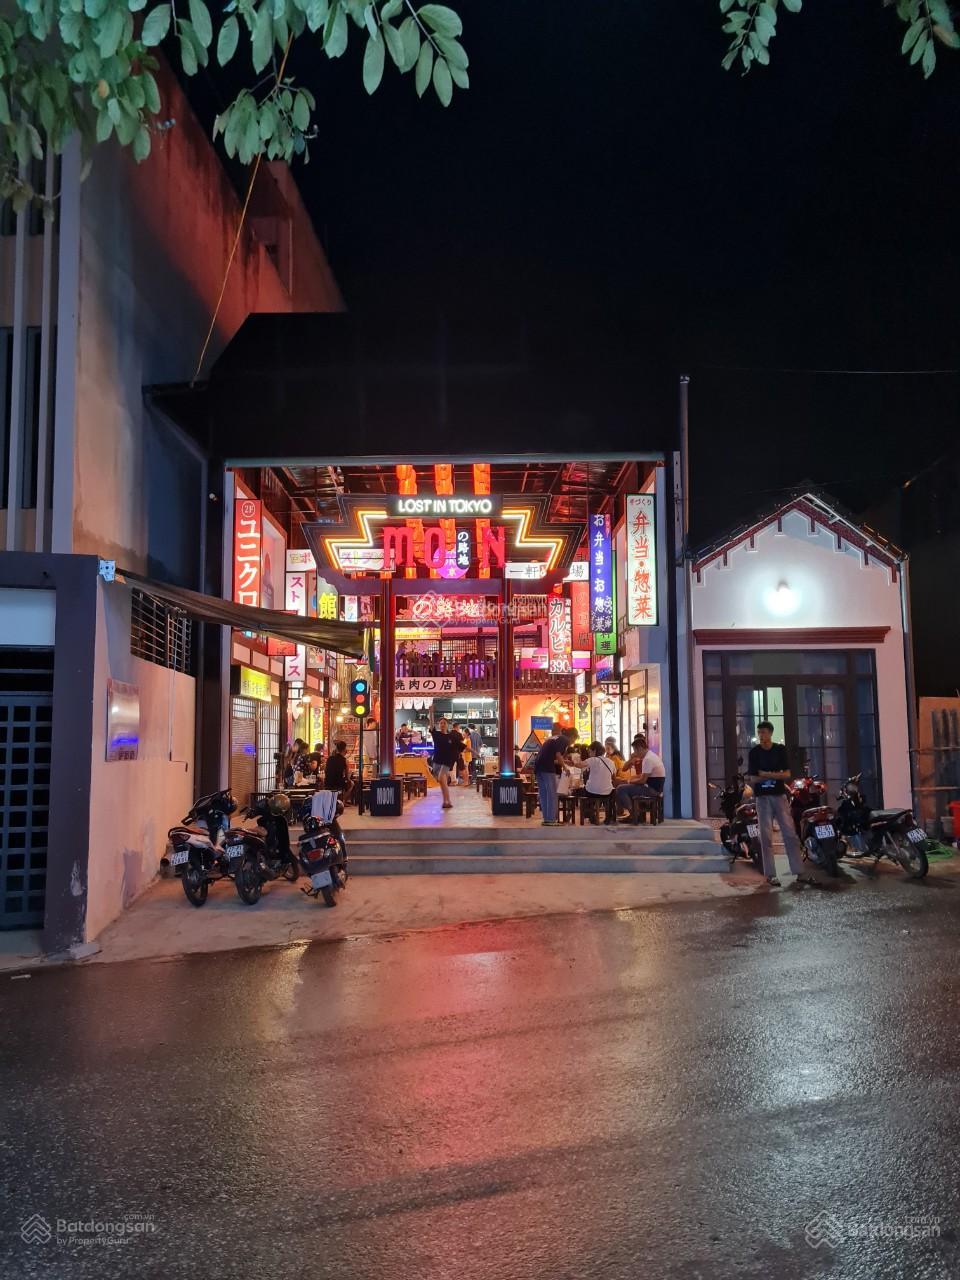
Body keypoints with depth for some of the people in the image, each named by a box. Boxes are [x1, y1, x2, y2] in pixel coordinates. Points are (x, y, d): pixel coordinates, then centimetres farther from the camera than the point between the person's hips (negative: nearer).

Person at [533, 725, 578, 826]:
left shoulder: (553, 738, 25)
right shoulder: (565, 740, 0)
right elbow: (558, 755, -13)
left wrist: (562, 762, 27)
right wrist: (564, 767, 0)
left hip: (538, 766, 8)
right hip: (547, 768, -8)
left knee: (543, 794, 12)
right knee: (551, 794, -1)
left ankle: (546, 819, 16)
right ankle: (551, 820, -1)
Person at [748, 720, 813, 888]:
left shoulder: (781, 749, 4)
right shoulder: (754, 752, 1)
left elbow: (787, 774, -3)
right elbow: (753, 778, -4)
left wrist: (766, 775, -15)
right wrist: (775, 776, -12)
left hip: (780, 795, 1)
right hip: (762, 797, -1)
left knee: (790, 834, 0)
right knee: (766, 836, -1)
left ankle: (799, 873, 2)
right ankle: (770, 875, 2)